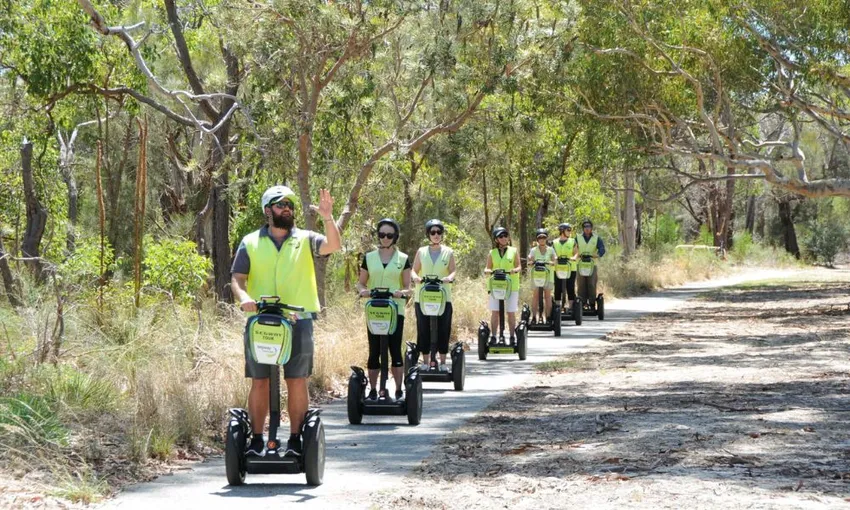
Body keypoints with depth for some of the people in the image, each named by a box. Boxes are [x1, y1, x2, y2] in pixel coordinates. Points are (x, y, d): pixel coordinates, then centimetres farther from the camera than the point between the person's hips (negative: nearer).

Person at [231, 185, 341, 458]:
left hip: (297, 321, 0)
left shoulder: (305, 240, 8)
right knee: (259, 383, 3)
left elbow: (332, 245, -9)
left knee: (297, 383, 1)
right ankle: (256, 440, 9)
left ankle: (295, 440, 7)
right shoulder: (251, 242, 8)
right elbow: (237, 278, 3)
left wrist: (328, 219, -26)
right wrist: (244, 297, -18)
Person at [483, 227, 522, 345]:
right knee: (495, 312, -3)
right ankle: (493, 337, 0)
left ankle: (512, 337, 8)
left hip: (511, 286, -1)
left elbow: (519, 266, 4)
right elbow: (487, 269, 9)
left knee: (511, 312, 2)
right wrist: (489, 271, -14)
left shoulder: (513, 251, 7)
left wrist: (515, 270, -19)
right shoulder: (492, 253, 10)